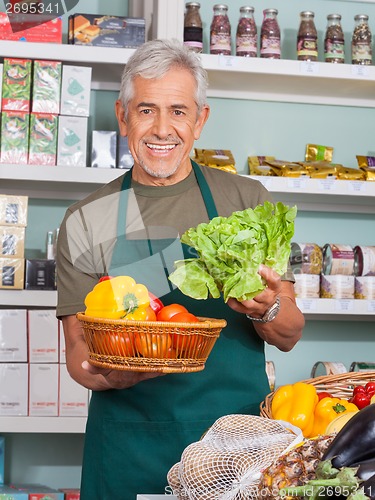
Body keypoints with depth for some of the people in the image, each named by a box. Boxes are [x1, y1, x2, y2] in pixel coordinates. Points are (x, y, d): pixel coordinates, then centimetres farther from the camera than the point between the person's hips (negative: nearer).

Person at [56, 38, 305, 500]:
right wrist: (109, 371, -21)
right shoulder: (86, 221, 2)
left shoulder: (247, 201, 3)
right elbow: (78, 350, 2)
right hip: (130, 441, 0)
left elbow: (288, 337, 5)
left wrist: (266, 309, -18)